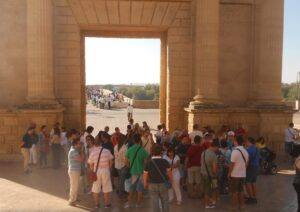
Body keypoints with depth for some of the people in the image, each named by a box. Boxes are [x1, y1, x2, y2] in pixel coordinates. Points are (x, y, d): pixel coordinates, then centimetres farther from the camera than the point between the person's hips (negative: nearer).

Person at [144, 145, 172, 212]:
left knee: (155, 202, 7)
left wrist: (145, 184, 10)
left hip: (152, 185, -1)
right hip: (163, 184, 1)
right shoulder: (165, 162, -6)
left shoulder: (149, 163, -7)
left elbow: (145, 175, -4)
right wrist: (170, 181, 13)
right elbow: (169, 173, -3)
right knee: (164, 201, 16)